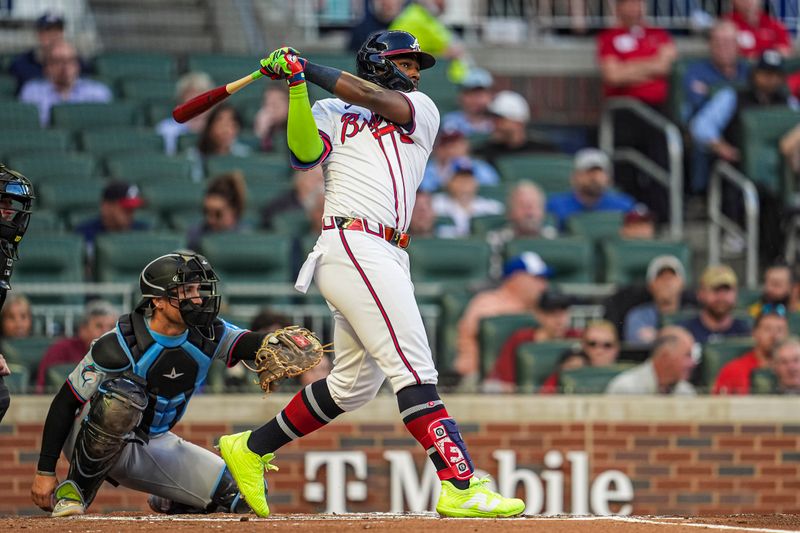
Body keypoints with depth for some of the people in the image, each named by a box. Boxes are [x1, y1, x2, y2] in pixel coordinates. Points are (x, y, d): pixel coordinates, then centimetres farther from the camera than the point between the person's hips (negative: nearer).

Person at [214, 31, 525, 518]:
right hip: (353, 245, -7)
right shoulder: (330, 113, 11)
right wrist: (297, 84, -13)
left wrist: (308, 67, -1)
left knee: (354, 386, 13)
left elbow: (377, 99, 0)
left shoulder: (422, 110, 19)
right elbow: (305, 153, -8)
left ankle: (251, 449, 27)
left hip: (390, 258, 7)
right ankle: (460, 487, -23)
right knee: (415, 368, -16)